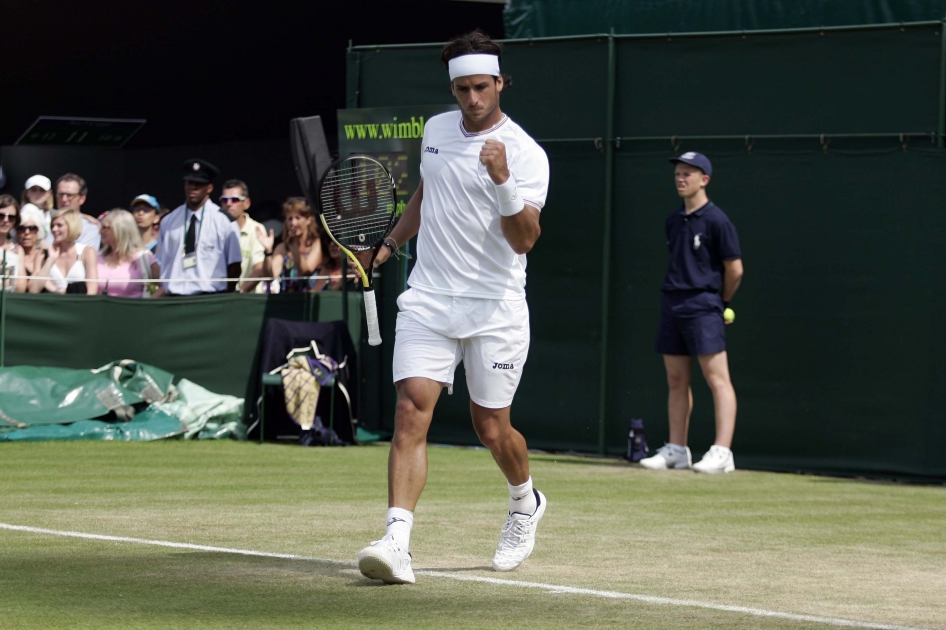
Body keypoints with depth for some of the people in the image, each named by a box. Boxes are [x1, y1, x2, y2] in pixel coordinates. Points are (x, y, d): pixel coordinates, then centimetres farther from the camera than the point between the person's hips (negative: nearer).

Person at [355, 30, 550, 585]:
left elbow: (524, 240, -20)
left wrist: (502, 182, -33)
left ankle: (526, 503, 37)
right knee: (411, 411, -13)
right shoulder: (436, 129, 8)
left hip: (495, 309, -4)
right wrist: (390, 243, 28)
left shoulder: (526, 154, -10)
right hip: (429, 301, 4)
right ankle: (397, 540, -22)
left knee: (492, 428, 5)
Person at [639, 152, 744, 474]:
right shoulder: (674, 221, 14)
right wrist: (675, 294, 13)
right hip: (672, 303, 8)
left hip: (703, 306, -8)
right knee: (677, 380, 9)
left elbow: (734, 269, -5)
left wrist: (720, 301, 6)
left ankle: (722, 452, -14)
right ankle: (676, 450, 14)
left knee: (717, 378, -9)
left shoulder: (716, 220, -7)